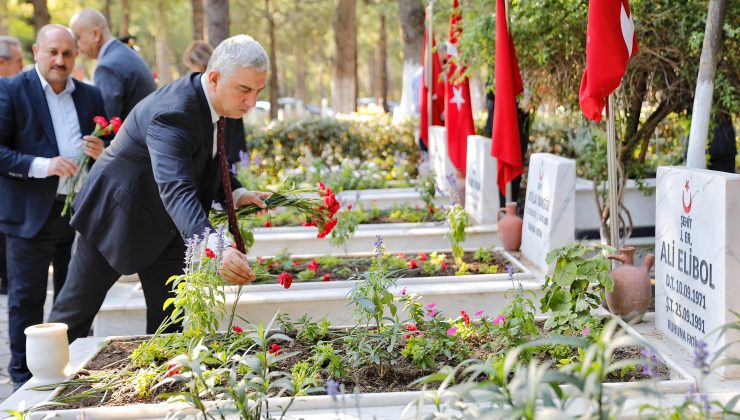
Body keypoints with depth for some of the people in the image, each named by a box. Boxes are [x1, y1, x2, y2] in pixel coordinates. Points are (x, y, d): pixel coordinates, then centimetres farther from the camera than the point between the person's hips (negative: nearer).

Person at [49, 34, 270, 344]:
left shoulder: (222, 103, -6)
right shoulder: (173, 113, -34)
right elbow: (176, 190, -48)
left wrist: (235, 193, -9)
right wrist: (213, 247, -62)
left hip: (165, 226, 8)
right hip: (118, 214, -7)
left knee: (169, 319, 8)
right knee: (76, 309, 9)